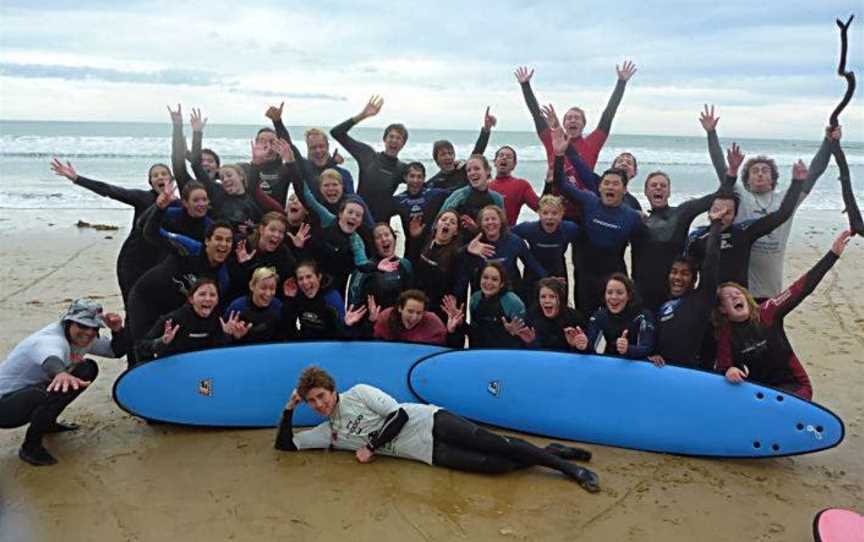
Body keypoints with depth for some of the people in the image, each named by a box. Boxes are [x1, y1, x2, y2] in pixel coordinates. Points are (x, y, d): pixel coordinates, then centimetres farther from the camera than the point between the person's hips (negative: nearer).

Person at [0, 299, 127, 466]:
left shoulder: (81, 337, -3)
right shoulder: (52, 340, -30)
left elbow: (117, 351, 3)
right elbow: (51, 360, -54)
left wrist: (117, 330, -18)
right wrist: (61, 373, -78)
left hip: (31, 390, 9)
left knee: (88, 369, 4)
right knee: (62, 388, -34)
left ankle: (47, 423, 17)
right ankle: (31, 446, -11)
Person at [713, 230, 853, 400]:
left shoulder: (767, 313, -7)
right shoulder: (725, 334, -3)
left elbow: (801, 288, -11)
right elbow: (722, 367, -4)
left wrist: (833, 254, -16)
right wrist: (728, 371, -30)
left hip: (794, 387, -2)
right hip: (758, 392, 2)